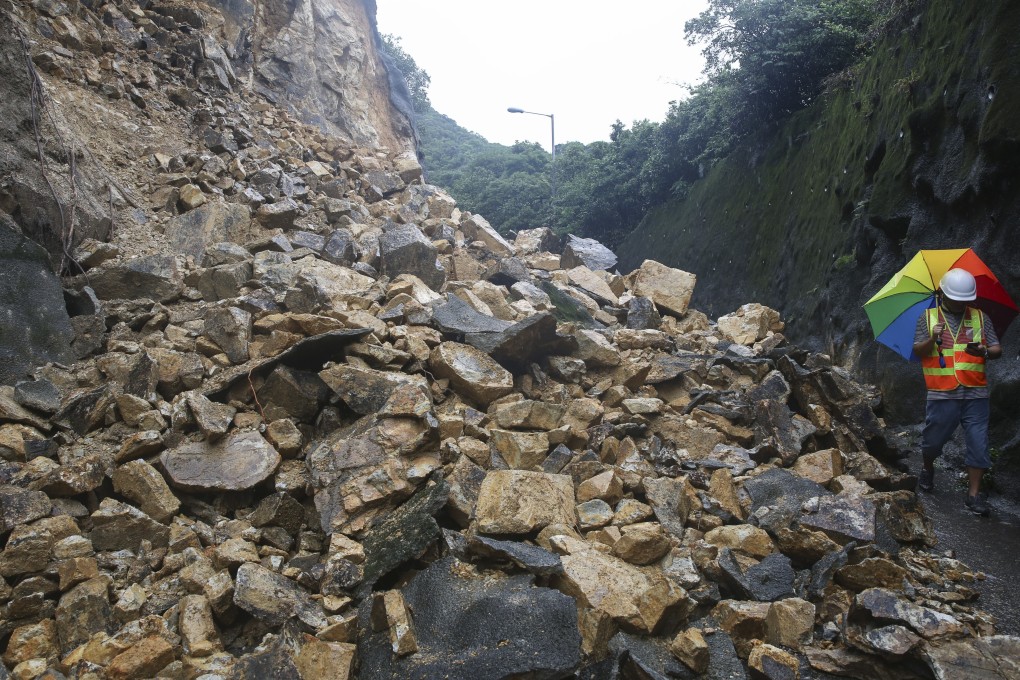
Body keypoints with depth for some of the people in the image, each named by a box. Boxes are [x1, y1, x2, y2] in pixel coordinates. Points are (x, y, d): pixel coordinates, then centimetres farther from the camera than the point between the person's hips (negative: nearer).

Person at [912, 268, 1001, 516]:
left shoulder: (980, 317, 9)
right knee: (933, 439, 10)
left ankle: (974, 494, 9)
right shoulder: (928, 317, 3)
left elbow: (997, 349, 7)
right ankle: (927, 470, 39)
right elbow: (917, 351, 0)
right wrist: (933, 339, -20)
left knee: (978, 444, 0)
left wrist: (985, 352, -15)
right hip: (942, 394, -1)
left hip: (975, 393, 1)